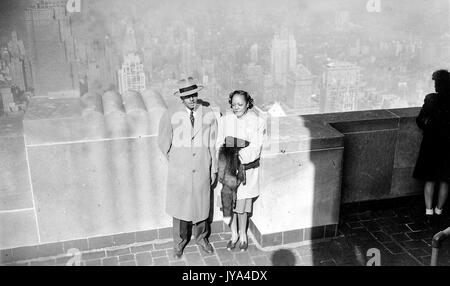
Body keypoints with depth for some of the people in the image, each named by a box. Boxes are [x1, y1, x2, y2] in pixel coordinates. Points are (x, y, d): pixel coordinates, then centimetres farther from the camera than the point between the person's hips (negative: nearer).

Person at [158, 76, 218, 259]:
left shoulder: (209, 113, -4)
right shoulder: (171, 114, -10)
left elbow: (213, 142, 3)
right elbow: (164, 142, 3)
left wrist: (214, 169, 7)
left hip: (202, 167, 1)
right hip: (179, 168, -1)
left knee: (201, 203, 13)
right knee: (179, 203, 9)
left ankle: (201, 238, 37)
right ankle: (179, 241, 30)